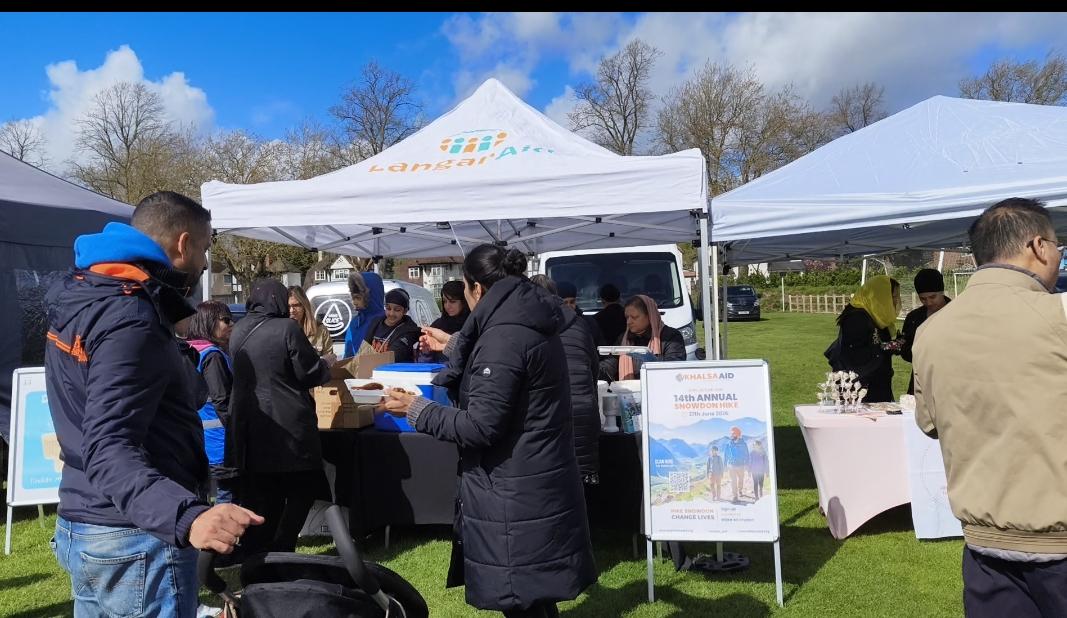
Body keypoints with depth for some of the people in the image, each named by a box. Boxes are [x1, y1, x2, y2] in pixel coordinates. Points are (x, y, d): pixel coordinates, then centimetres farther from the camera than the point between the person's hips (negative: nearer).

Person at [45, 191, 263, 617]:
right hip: (136, 542, -10)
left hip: (81, 527, 10)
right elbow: (109, 450, -32)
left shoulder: (78, 293, 9)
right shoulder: (131, 320, -22)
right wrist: (186, 518, -47)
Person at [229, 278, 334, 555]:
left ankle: (253, 553, 19)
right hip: (286, 425, -6)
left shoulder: (239, 331, 7)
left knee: (259, 496, 15)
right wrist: (325, 363, 12)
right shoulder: (287, 329, -13)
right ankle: (280, 552, 6)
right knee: (303, 489, 9)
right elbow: (310, 375, -9)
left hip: (247, 426, 7)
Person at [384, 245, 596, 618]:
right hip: (540, 483, 10)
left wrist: (417, 411, -11)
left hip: (515, 492, -10)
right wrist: (455, 347, 34)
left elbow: (481, 426, -22)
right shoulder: (530, 324, 9)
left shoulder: (504, 336, -22)